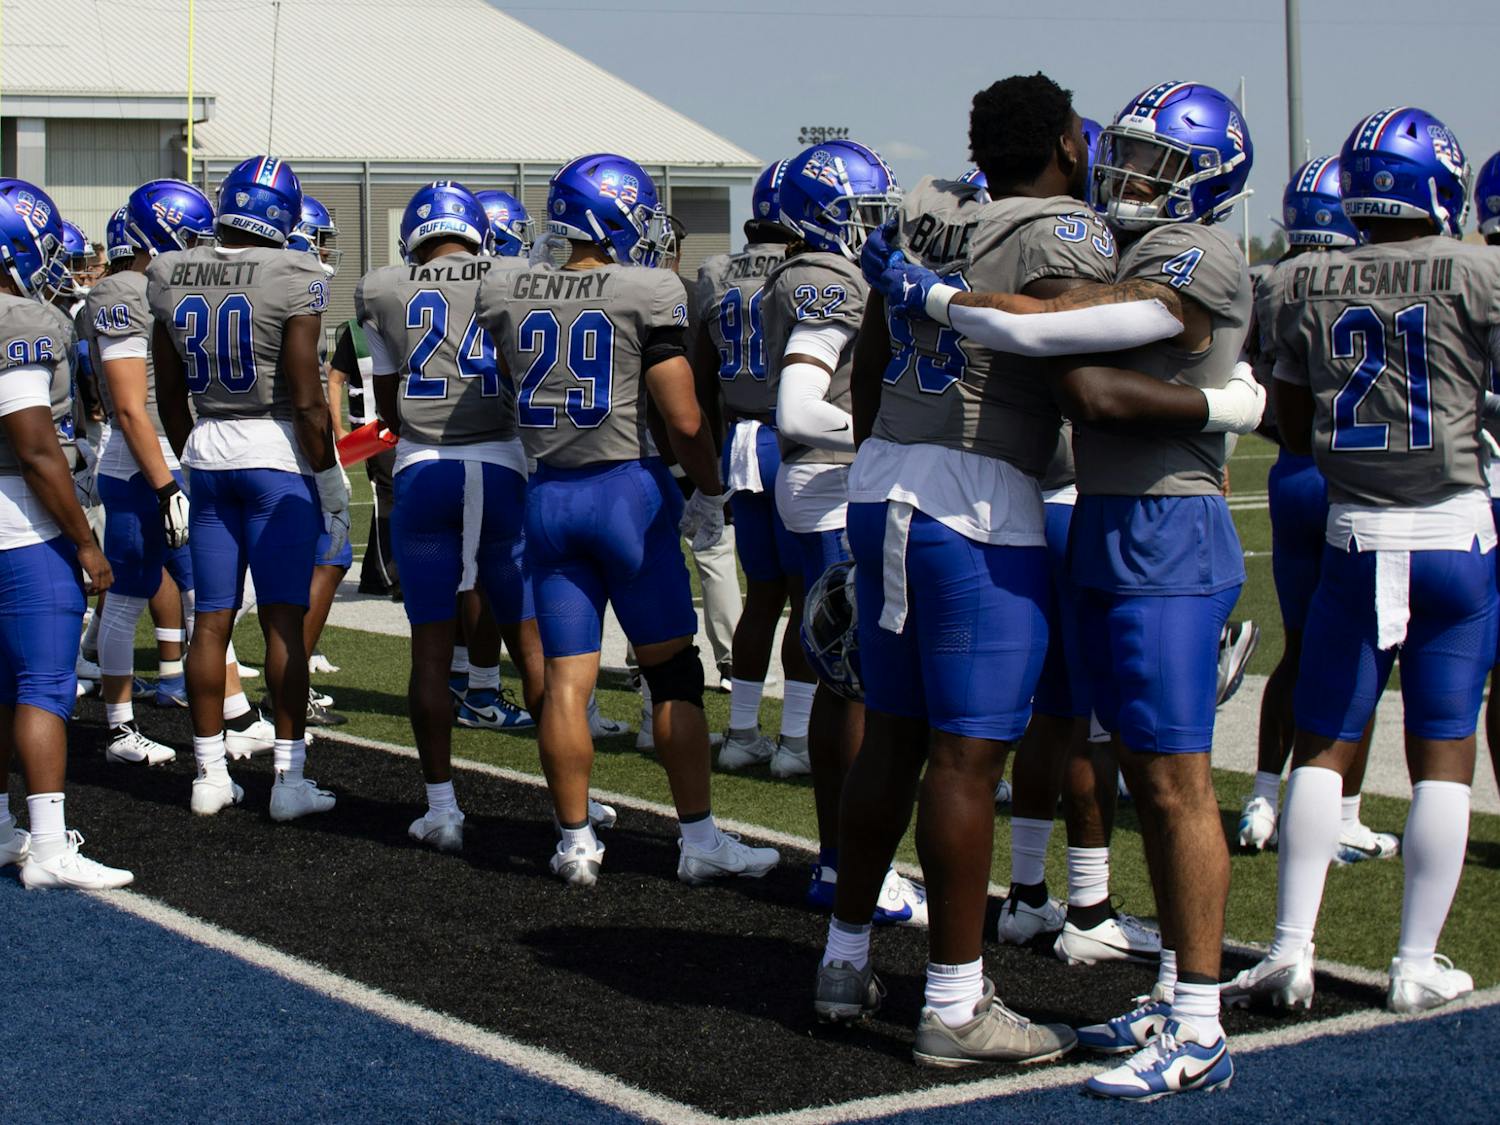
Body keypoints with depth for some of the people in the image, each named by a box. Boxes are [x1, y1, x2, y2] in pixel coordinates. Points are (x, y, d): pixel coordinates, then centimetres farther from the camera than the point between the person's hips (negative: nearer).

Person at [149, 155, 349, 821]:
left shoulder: (169, 277, 3)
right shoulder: (293, 279, -13)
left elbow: (170, 397, 11)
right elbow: (307, 401, -13)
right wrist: (331, 480, -3)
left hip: (207, 452, 5)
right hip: (277, 454, -5)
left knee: (212, 620, 9)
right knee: (283, 621, -1)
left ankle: (209, 774, 15)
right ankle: (289, 779, 3)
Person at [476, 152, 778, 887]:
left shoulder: (503, 295, 3)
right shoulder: (648, 293, -11)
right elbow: (683, 421, -11)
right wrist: (709, 495, 3)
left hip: (548, 495, 4)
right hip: (627, 489, -4)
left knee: (565, 679, 8)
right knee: (673, 672, 6)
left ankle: (575, 842, 12)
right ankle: (699, 840, 10)